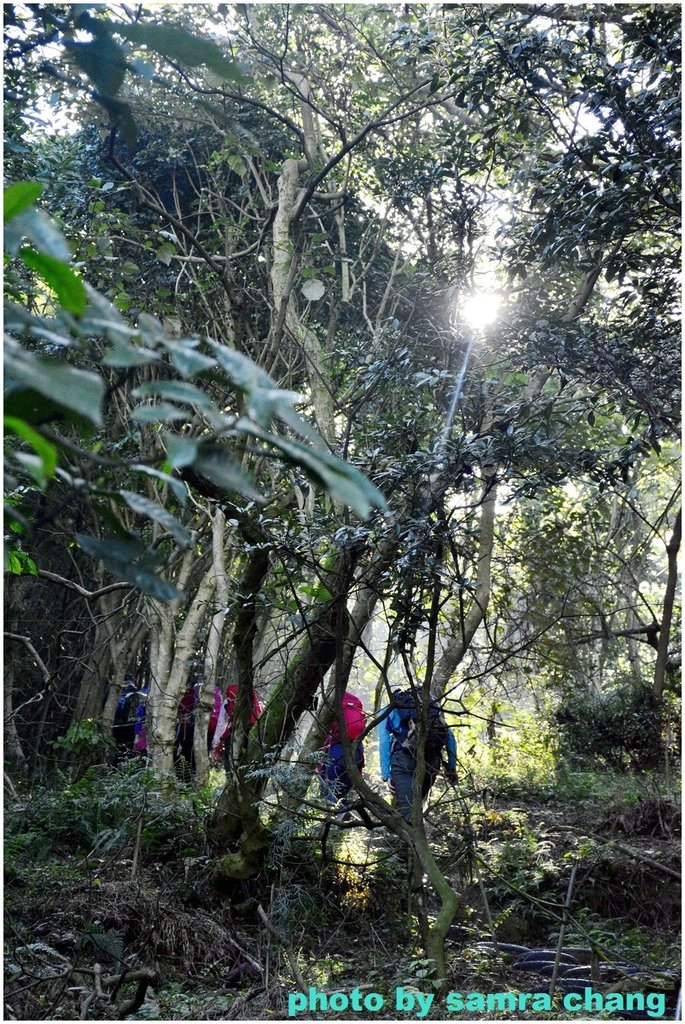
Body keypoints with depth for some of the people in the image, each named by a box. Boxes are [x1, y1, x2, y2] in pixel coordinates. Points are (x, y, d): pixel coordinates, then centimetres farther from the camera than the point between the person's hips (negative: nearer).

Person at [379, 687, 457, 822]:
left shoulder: (388, 711, 22)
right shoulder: (432, 704, 29)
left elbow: (384, 743, 7)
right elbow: (450, 736, 18)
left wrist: (386, 775, 3)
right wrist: (451, 767, 17)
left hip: (404, 759, -3)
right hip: (432, 762, 3)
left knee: (407, 809, -9)